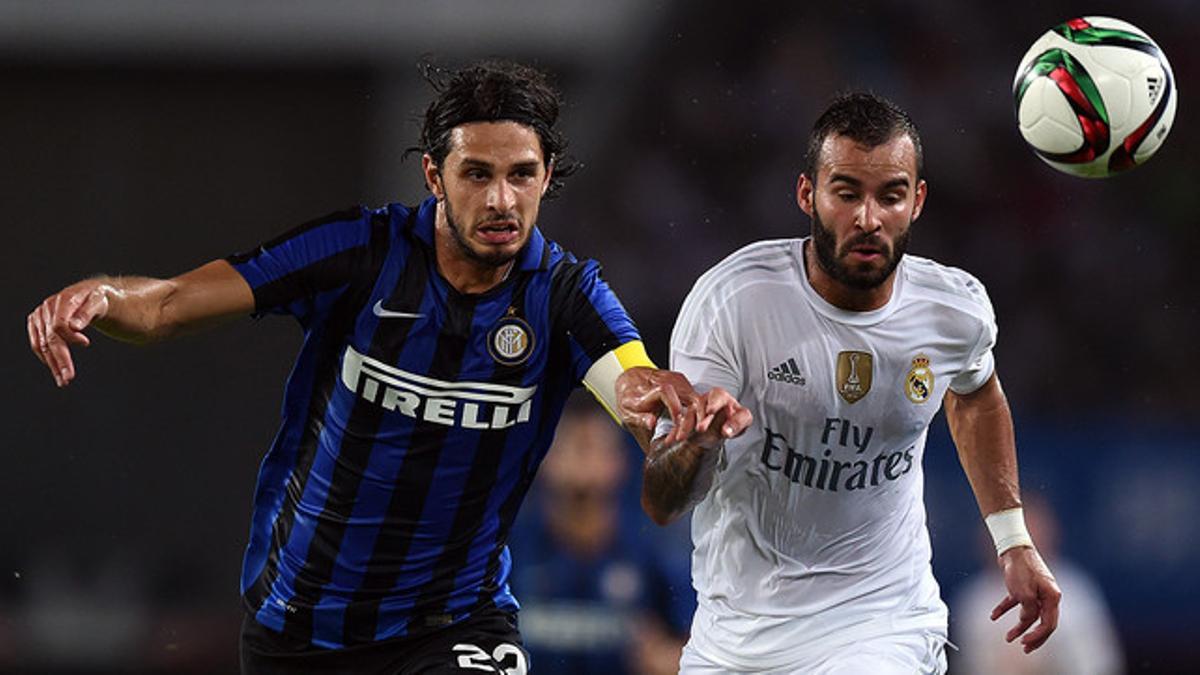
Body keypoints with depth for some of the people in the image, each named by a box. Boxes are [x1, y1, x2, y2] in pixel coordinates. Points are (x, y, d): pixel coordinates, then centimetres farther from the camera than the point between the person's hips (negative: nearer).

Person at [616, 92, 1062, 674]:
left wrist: (1013, 542, 19)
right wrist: (694, 441, -40)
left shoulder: (959, 312, -7)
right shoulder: (732, 299, -18)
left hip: (883, 624, 0)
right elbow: (660, 506, -19)